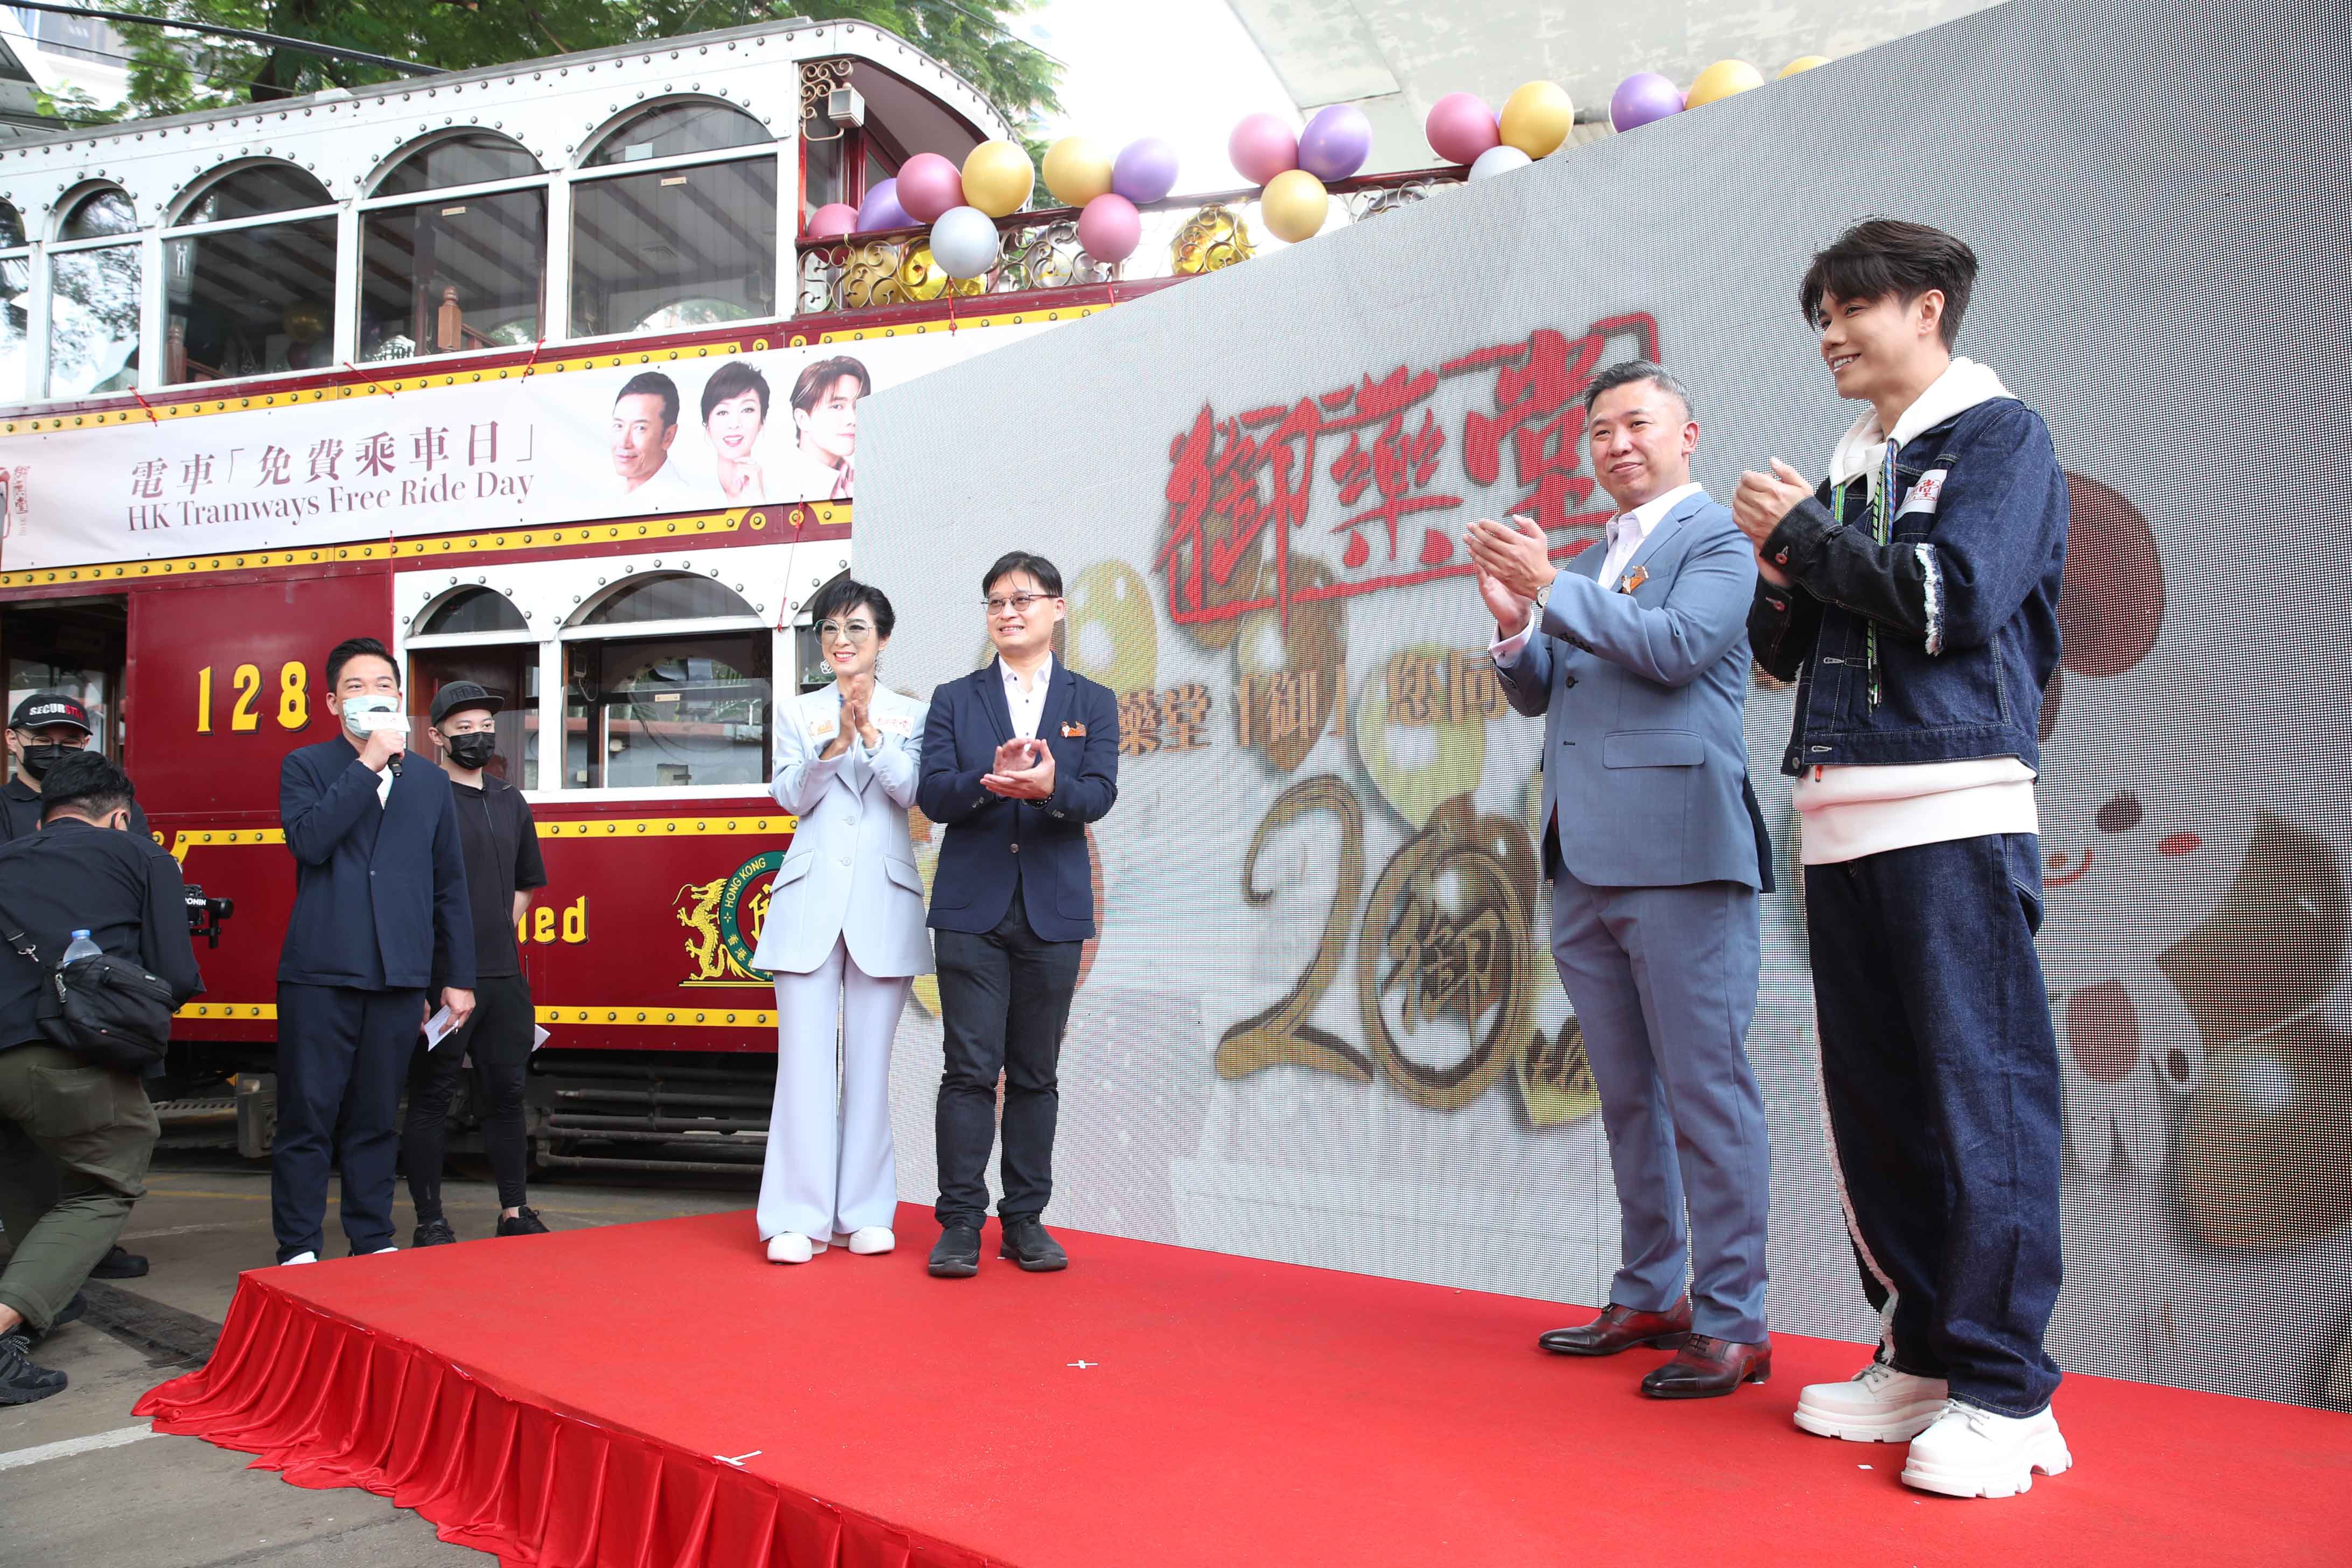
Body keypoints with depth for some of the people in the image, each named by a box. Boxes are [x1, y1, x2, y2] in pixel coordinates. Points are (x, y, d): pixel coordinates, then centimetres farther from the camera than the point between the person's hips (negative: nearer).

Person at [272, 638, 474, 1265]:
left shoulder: (430, 780, 13)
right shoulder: (306, 767, 6)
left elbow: (450, 887, 13)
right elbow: (308, 839, -15)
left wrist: (458, 978, 9)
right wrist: (370, 765, -13)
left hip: (399, 978, 2)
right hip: (321, 973, -2)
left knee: (377, 1119, 11)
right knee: (307, 1118, 2)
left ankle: (373, 1242, 20)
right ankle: (299, 1250, 12)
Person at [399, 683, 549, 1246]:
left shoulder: (510, 802, 14)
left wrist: (496, 934, 14)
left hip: (504, 977, 6)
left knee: (507, 1093, 11)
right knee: (432, 1099, 3)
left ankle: (515, 1212, 21)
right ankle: (430, 1223, 11)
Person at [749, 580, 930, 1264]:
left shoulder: (909, 714, 9)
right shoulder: (799, 712, 12)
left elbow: (910, 790, -5)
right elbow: (791, 796, 0)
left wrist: (870, 732, -19)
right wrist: (835, 742, -16)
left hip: (884, 898, 0)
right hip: (811, 896, 0)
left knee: (870, 1060, 3)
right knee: (805, 1056, -4)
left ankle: (867, 1212, 12)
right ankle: (798, 1218, 0)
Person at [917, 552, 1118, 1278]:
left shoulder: (1093, 703, 9)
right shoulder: (954, 700, 10)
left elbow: (1099, 795, -6)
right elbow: (932, 794, -3)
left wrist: (1048, 787, -28)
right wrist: (992, 781, -24)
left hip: (1053, 911, 1)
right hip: (972, 909, -1)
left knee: (1036, 1073, 7)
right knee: (970, 1068, -3)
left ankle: (1026, 1220, 16)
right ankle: (960, 1223, 5)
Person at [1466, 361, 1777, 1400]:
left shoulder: (1717, 538, 1)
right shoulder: (1590, 565, 23)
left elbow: (1678, 646, -15)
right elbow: (1536, 694, 19)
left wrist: (1550, 587, -15)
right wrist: (1514, 623, 0)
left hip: (1678, 856, -8)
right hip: (1585, 864, 8)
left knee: (1706, 1090, -5)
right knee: (1627, 1096, 14)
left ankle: (1733, 1325, 4)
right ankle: (1650, 1297, 25)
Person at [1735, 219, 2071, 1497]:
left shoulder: (1999, 435, 2)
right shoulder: (1848, 469, 22)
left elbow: (1955, 596, -14)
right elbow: (1789, 650, 20)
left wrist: (1803, 535, -5)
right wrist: (1777, 578, 1)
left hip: (1955, 818, -7)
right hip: (1843, 825, 7)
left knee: (1982, 1092, -6)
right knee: (1874, 1100, 8)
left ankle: (2002, 1390, 2)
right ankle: (1922, 1354, 19)